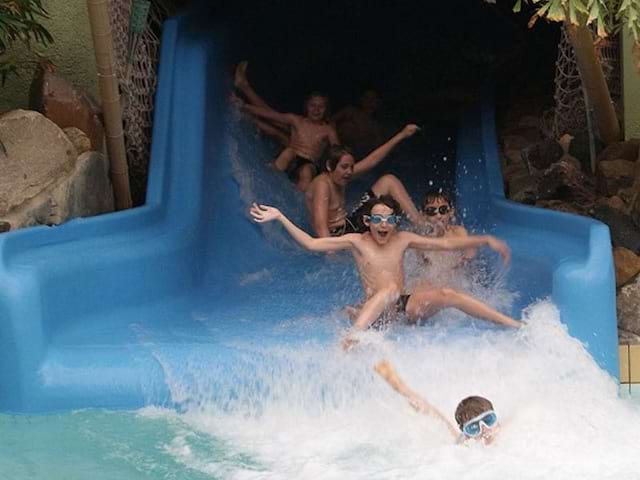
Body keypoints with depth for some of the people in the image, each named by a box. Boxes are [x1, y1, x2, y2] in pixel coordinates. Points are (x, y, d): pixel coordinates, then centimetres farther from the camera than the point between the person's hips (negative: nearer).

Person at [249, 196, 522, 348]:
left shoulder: (403, 240, 8)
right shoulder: (356, 242, 2)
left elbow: (446, 244, 9)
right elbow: (311, 244, -4)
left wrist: (485, 240, 1)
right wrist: (280, 217, -10)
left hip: (406, 307, 3)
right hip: (374, 312, -2)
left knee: (447, 294, -21)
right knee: (390, 289, -35)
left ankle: (516, 326, -20)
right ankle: (351, 338, -52)